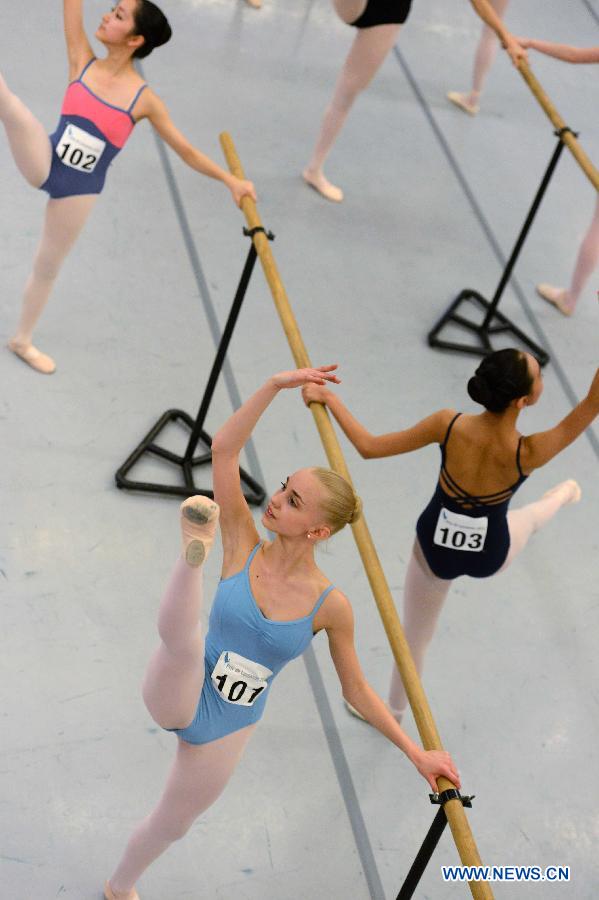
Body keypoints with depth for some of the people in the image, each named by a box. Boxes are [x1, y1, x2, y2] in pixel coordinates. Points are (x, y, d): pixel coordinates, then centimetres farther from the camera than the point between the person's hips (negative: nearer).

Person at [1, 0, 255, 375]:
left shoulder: (144, 99, -7)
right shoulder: (82, 61, -4)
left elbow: (186, 150, 1)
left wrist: (231, 180, 1)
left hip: (79, 189, 0)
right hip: (44, 163, 0)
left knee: (48, 266, 16)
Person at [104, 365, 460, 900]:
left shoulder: (330, 606, -13)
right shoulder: (245, 547, -15)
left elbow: (356, 689, -1)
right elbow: (224, 449, -26)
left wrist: (416, 752, -4)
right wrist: (276, 385, -34)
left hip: (225, 729, 2)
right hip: (177, 698, -2)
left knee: (171, 825, 24)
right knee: (182, 637, -42)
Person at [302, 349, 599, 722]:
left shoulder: (450, 425, -31)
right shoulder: (527, 454, -35)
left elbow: (369, 447, -24)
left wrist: (329, 399, -14)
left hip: (436, 549, 1)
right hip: (492, 555, -1)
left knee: (416, 635, 26)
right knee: (532, 516, 34)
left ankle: (395, 712, 52)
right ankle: (563, 496, 71)